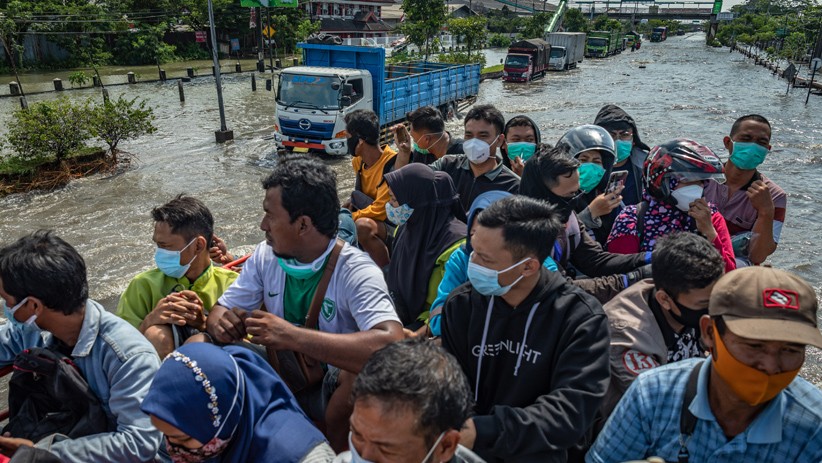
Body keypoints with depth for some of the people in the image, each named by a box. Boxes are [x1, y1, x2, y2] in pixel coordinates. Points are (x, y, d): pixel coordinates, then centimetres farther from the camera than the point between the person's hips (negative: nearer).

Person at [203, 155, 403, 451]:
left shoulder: (355, 272, -23)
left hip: (331, 390, -4)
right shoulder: (266, 255, -5)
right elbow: (220, 311, 3)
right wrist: (222, 324, -23)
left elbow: (392, 345, -39)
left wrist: (291, 336, -39)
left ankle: (334, 449, -6)